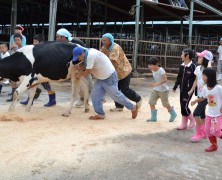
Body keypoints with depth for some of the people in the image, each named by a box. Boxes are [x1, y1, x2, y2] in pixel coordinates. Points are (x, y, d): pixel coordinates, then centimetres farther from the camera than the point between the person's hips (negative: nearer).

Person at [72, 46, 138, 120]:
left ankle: (133, 108, 22)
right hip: (101, 78, 9)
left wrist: (80, 75, -9)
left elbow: (88, 71, -24)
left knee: (116, 95, 4)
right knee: (95, 95, 3)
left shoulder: (90, 55, -28)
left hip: (110, 77, -9)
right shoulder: (87, 55, 2)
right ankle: (100, 114, 12)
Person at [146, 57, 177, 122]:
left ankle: (173, 114, 30)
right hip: (156, 89, 8)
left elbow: (165, 79, -29)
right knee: (151, 102, -1)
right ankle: (153, 117, 9)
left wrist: (157, 84, -34)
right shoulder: (153, 70, 2)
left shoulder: (161, 70, -22)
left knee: (166, 104, 6)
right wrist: (154, 83, 1)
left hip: (163, 90, -7)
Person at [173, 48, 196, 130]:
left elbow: (196, 80, -14)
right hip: (182, 89, 7)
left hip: (189, 90, -7)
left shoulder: (193, 66, -15)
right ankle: (184, 124, 19)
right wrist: (175, 87, 17)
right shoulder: (182, 66, 6)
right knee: (182, 106, 9)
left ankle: (192, 119, 14)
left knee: (184, 106, -11)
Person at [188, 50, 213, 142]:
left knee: (196, 113, -11)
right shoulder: (198, 68, 4)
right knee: (202, 114, 15)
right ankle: (204, 132, 29)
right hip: (200, 95, 8)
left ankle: (199, 134, 3)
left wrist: (209, 62, -28)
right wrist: (191, 90, 16)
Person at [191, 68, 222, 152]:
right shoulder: (205, 88, -2)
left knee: (215, 131, -9)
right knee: (208, 130, 9)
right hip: (209, 114, 7)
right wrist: (195, 101, 6)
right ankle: (213, 145, 27)